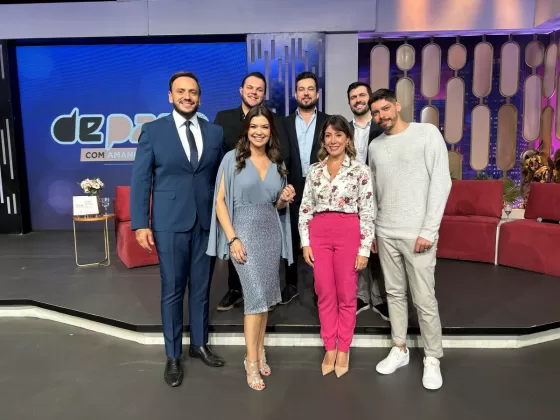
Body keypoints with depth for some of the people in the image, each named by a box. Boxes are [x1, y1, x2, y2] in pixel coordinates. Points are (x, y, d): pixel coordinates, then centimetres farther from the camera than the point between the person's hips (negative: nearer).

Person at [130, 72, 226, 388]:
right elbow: (141, 180, -2)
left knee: (202, 287, 13)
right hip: (170, 222, -2)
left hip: (208, 222, 2)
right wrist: (140, 224, -9)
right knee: (173, 290, 7)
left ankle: (200, 344, 33)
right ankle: (173, 356, 24)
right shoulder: (153, 131, 1)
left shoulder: (216, 132, 7)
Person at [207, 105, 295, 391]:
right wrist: (232, 238, -15)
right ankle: (252, 362, 6)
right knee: (256, 294, -9)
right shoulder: (232, 158, -3)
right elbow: (220, 200, -7)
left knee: (264, 296, 10)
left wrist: (285, 199, -4)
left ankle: (259, 353, 25)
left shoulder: (277, 163, 11)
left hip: (271, 233, 5)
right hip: (244, 232, -4)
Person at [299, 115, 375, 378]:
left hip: (348, 233, -2)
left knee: (347, 294, 7)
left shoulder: (360, 170, -2)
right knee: (325, 294, 9)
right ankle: (329, 349, 24)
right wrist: (305, 242, 2)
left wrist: (364, 249, -7)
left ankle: (343, 350, 24)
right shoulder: (314, 170, 8)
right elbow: (305, 209, 8)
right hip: (319, 233, 3)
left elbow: (367, 213, -4)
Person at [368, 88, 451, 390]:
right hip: (385, 232, 5)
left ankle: (432, 358, 19)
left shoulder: (427, 133, -3)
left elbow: (441, 182, -9)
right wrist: (371, 230, 11)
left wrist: (428, 230, -14)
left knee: (424, 300, 1)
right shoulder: (375, 145, 11)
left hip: (417, 232, -5)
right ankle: (399, 349, 28)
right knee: (394, 293, 13)